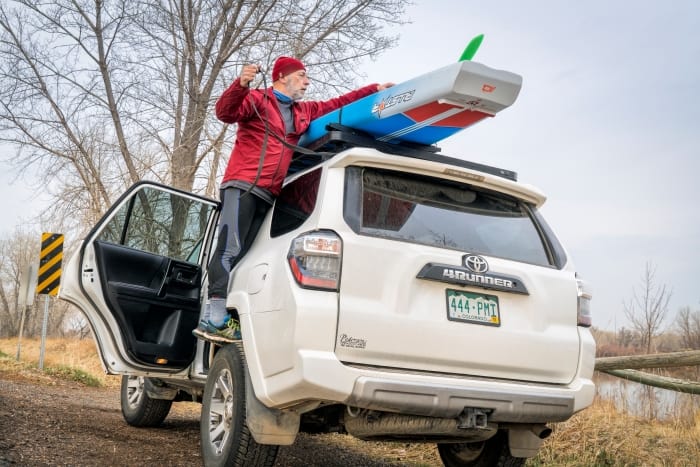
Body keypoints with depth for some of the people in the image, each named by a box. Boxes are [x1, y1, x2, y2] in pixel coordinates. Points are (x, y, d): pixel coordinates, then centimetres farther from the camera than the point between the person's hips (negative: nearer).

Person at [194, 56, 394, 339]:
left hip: (267, 194, 7)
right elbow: (225, 113, -12)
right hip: (242, 185, -7)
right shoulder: (258, 99, 2)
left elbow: (337, 104, 32)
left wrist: (375, 89, 31)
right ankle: (214, 317, -23)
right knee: (230, 248, -17)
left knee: (242, 253, -1)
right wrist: (241, 84, -30)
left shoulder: (303, 112, 24)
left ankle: (222, 318, -5)